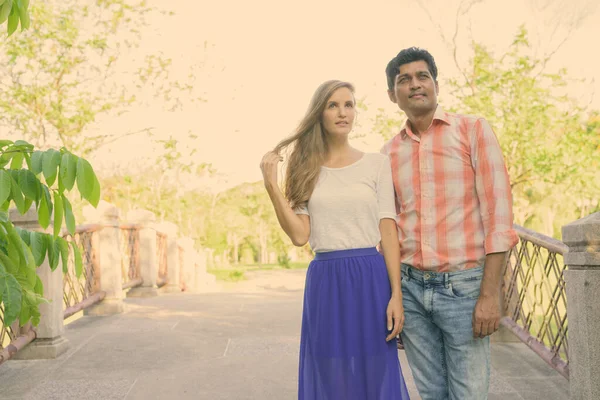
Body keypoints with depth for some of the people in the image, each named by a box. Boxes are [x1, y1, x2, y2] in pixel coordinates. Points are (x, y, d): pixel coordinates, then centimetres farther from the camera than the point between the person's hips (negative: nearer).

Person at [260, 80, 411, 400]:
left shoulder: (377, 163, 3)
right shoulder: (307, 169, 6)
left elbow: (388, 232, -1)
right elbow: (300, 235, -2)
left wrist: (396, 294, -7)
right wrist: (271, 185, -8)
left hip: (370, 278, -1)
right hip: (325, 282, 1)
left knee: (375, 374, 7)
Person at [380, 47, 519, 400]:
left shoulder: (473, 130, -1)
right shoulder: (389, 152, 9)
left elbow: (498, 214, -7)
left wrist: (490, 293, -13)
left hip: (463, 286, -3)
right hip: (410, 287, 3)